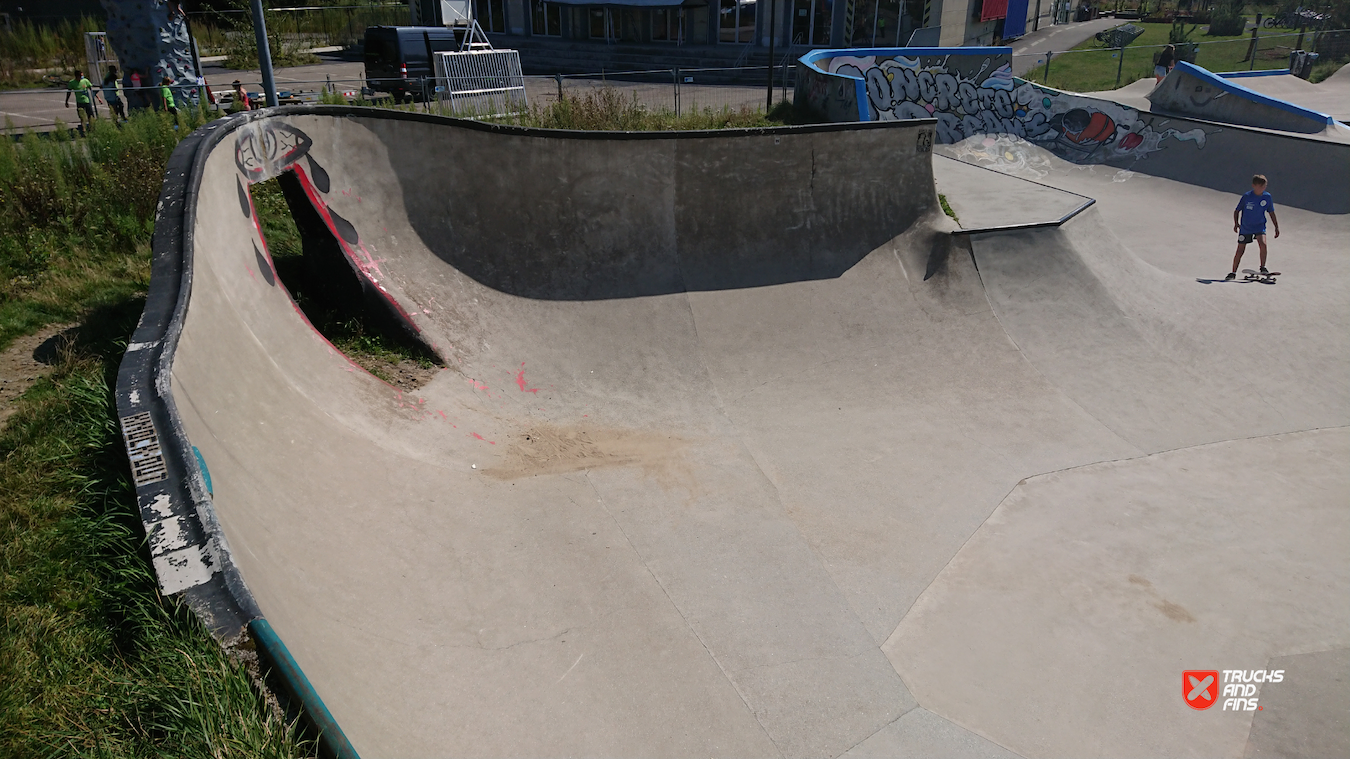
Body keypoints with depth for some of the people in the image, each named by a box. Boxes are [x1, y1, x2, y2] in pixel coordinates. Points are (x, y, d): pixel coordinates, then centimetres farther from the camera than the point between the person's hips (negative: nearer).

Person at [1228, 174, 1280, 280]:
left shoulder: (1267, 197, -3)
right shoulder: (1246, 196, -11)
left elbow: (1271, 213, 8)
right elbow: (1237, 211, -1)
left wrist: (1276, 227, 9)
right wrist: (1236, 223, -11)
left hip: (1260, 226, 1)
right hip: (1245, 227, -1)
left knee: (1263, 244, -23)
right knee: (1240, 250, 1)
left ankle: (1263, 267, -6)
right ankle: (1233, 272, 13)